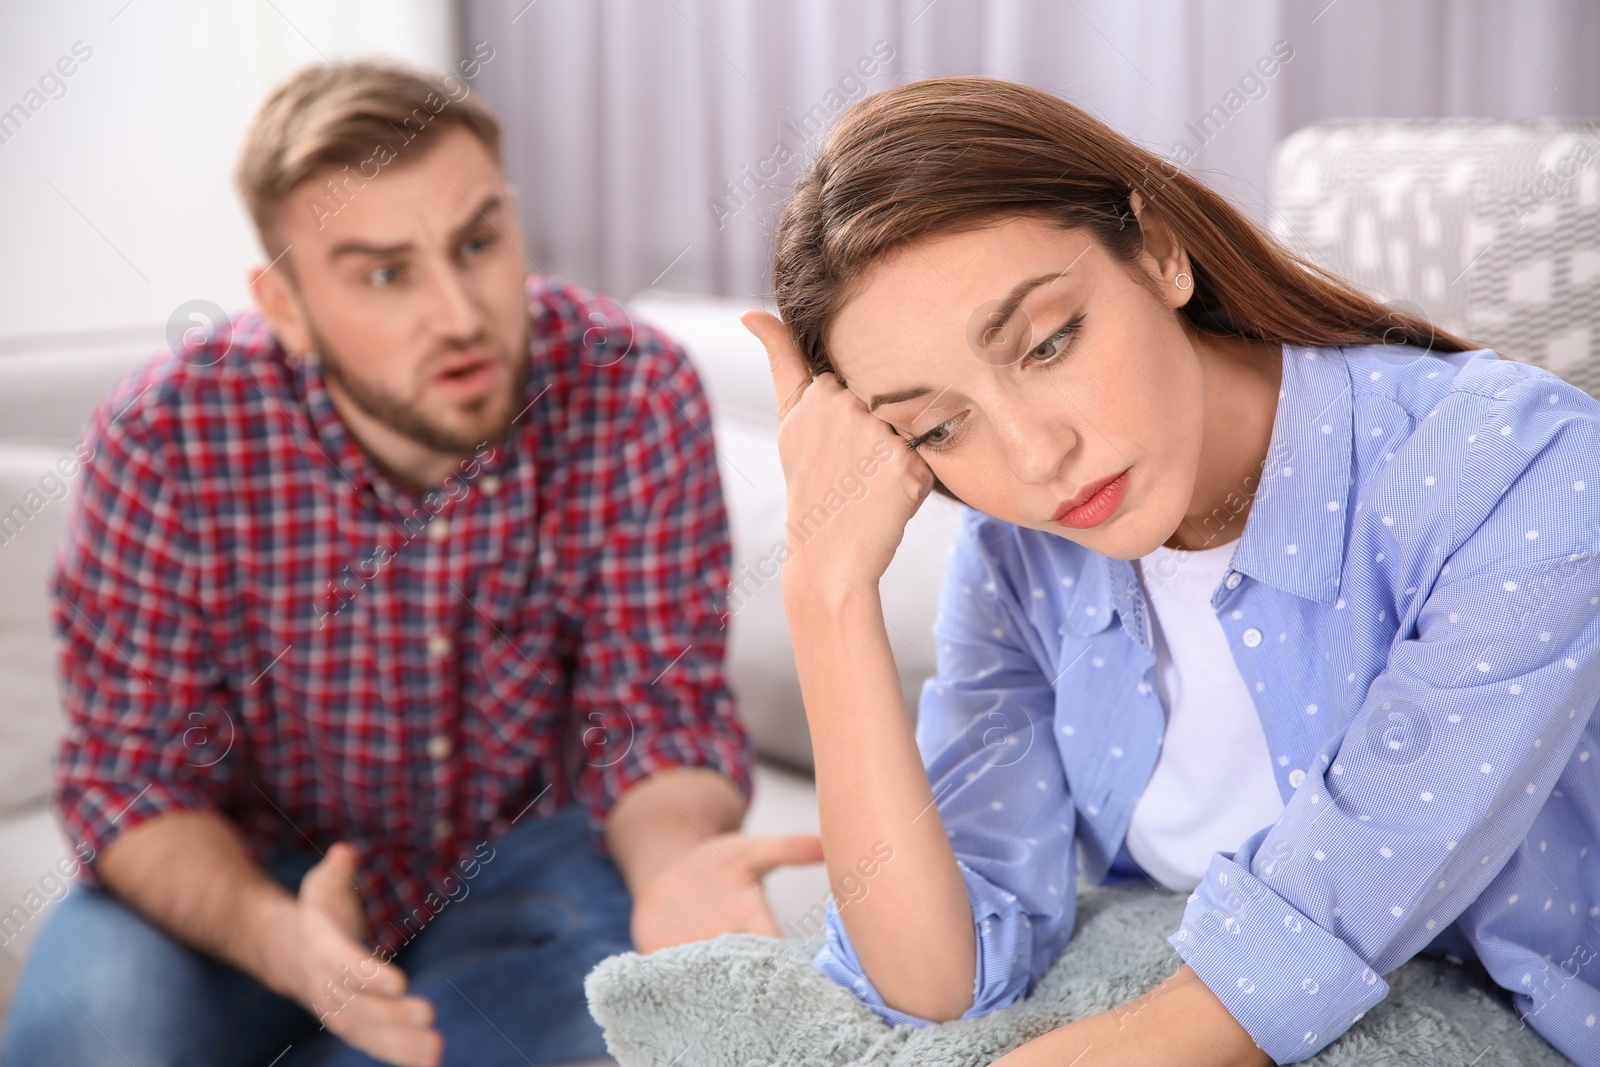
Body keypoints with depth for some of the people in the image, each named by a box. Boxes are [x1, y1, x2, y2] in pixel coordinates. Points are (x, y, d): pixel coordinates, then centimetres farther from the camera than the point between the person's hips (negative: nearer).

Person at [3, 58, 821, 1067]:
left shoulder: (635, 396, -19)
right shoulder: (170, 436, -20)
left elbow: (657, 713, -16)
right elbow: (134, 769, -15)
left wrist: (676, 863, -41)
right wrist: (274, 936, -37)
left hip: (524, 850, 1)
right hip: (256, 870, 0)